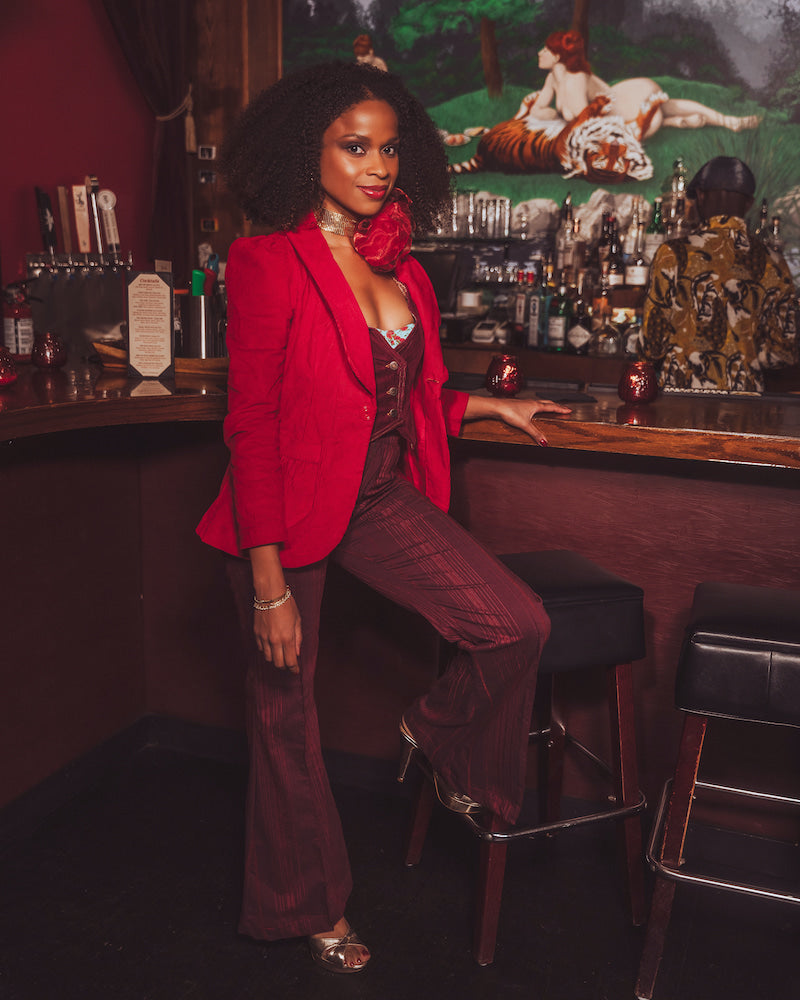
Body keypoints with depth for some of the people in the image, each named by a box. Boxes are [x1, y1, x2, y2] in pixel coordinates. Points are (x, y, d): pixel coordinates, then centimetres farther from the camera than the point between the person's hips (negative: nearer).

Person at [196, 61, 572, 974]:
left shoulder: (399, 266, 7)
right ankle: (309, 906, 34)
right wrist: (268, 581, -18)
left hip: (384, 497, 6)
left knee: (519, 625, -7)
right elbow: (252, 425, -16)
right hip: (292, 508, -6)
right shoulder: (268, 263, -14)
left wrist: (485, 405, 13)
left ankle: (439, 735, 26)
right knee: (286, 709, 9)